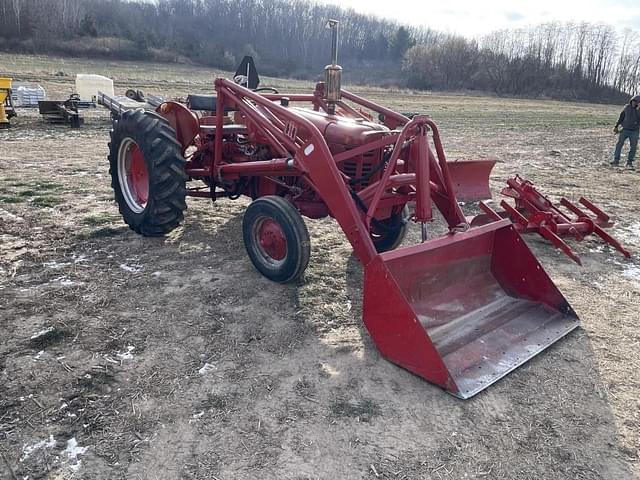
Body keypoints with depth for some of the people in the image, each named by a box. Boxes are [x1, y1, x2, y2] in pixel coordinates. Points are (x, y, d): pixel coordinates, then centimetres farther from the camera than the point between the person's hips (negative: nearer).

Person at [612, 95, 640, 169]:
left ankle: (629, 162, 10)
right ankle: (616, 160, 1)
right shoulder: (627, 107, 3)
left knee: (633, 146, 2)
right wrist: (616, 126, 10)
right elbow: (621, 117, 12)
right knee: (619, 144, -3)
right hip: (624, 129, 1)